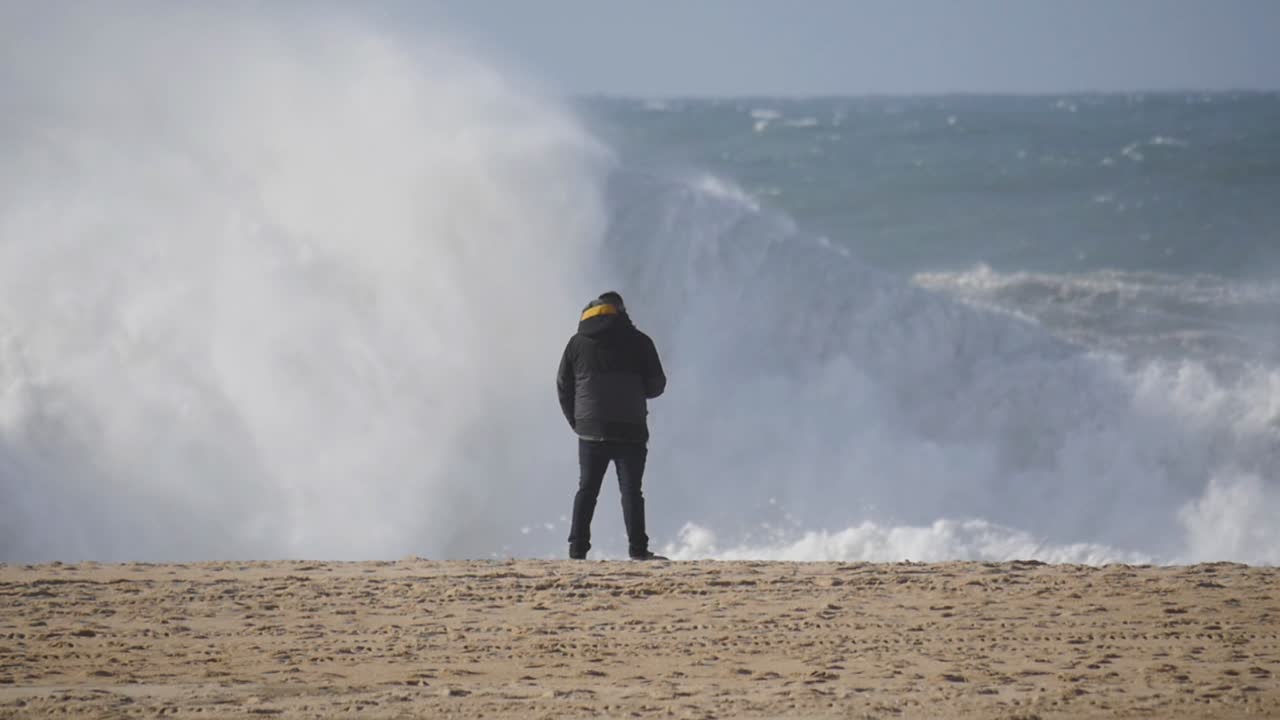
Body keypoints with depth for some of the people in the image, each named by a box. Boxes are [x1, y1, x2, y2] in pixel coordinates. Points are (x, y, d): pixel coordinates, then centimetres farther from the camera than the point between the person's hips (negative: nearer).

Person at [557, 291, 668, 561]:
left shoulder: (578, 343, 6)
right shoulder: (638, 341, -1)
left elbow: (563, 386, 7)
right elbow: (656, 385, 2)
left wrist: (576, 422, 17)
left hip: (591, 430, 2)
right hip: (630, 430, -2)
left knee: (587, 490, 7)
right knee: (631, 490, 0)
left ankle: (577, 548, 1)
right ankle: (638, 549, -6)